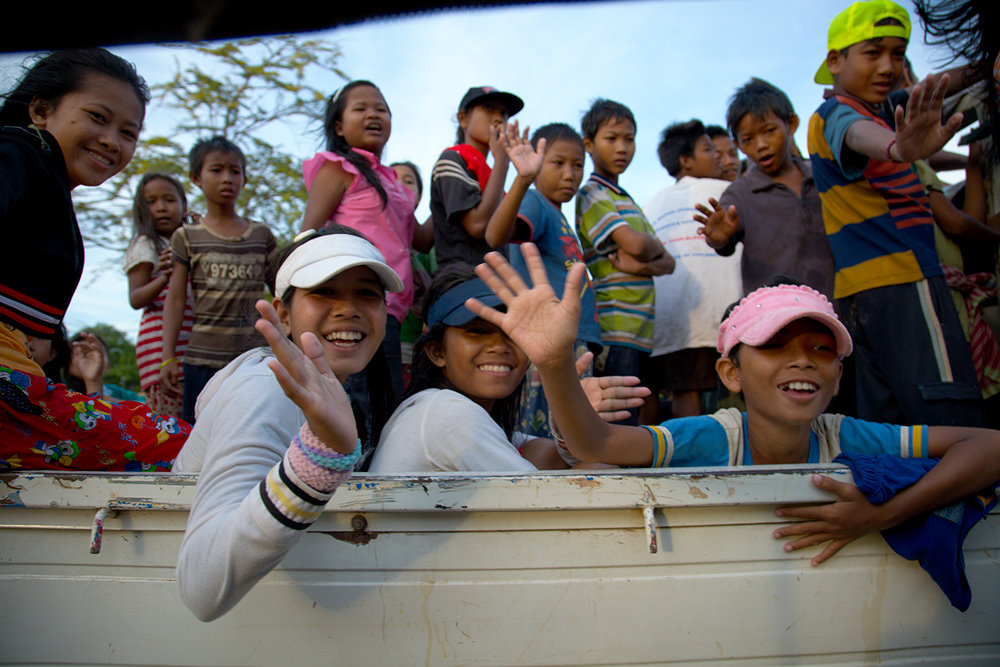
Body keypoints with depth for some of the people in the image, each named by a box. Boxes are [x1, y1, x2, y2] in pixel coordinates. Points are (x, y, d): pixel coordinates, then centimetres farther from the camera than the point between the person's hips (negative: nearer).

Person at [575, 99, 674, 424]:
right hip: (614, 328, -8)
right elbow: (636, 245, -19)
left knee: (629, 420, 11)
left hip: (639, 328, 8)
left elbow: (667, 261, 15)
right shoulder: (592, 194, -4)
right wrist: (656, 247, 4)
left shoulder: (627, 201, 22)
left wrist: (643, 265, -8)